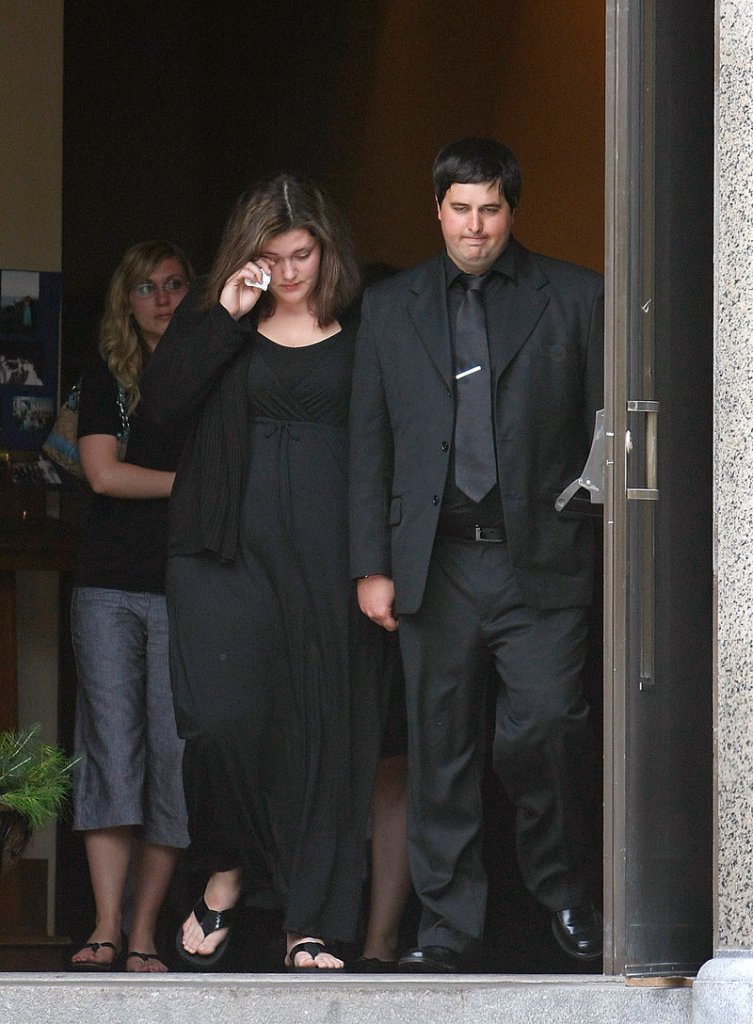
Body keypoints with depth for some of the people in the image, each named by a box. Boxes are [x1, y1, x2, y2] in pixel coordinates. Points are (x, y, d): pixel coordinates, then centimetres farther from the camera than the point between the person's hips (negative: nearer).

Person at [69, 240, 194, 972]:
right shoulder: (106, 378, 13)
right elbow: (102, 472, 2)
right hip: (109, 587, 0)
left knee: (174, 754, -6)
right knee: (112, 748, -8)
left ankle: (144, 932, -3)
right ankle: (106, 931, -11)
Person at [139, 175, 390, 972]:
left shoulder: (361, 329, 4)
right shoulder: (211, 319, 8)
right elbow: (161, 399, -4)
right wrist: (228, 317, -12)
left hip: (328, 555, 0)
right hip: (229, 549, 0)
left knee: (325, 728, -1)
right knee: (221, 718, -11)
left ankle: (313, 926, 6)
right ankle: (226, 870, 16)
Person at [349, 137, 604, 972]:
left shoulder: (575, 299, 7)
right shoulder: (391, 308, 12)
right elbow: (369, 443, 12)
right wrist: (371, 565, 5)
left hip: (541, 559, -2)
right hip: (438, 561, 2)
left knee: (543, 731, -11)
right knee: (441, 749, 3)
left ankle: (562, 892, 11)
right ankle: (447, 926, 10)